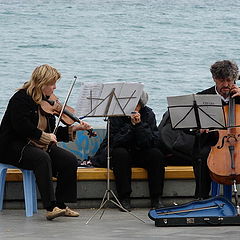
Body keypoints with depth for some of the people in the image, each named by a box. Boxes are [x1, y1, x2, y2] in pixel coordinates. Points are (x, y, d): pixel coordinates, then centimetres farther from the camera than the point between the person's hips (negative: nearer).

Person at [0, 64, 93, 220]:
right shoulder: (21, 98, -11)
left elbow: (52, 133, 14)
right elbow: (21, 126, -23)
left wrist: (73, 129, 2)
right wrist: (43, 136, -18)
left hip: (39, 146, 8)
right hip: (13, 147, -8)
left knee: (70, 160, -12)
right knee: (42, 158, -36)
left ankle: (61, 205, -7)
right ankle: (52, 207, -39)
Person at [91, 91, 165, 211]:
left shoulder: (148, 114, -6)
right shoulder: (116, 114, -12)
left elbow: (153, 142, -15)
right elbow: (114, 141, -21)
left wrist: (140, 124, -26)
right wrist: (131, 125, -27)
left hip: (140, 154, 2)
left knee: (156, 154, -25)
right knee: (120, 153, -35)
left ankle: (156, 199, -21)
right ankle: (124, 198, -31)